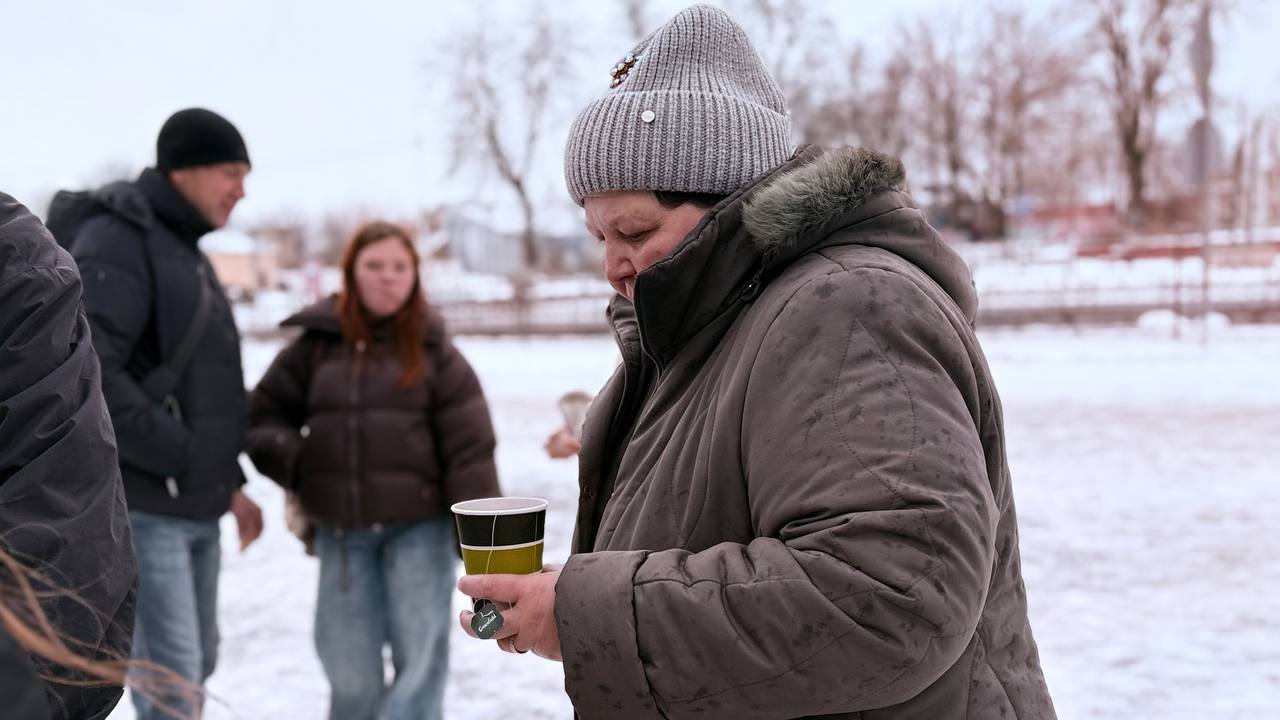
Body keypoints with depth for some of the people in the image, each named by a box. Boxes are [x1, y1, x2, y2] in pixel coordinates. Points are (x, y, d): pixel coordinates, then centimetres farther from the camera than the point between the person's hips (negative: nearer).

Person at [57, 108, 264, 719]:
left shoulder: (188, 253, 18)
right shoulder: (117, 242, -11)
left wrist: (229, 481, 14)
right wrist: (178, 456, -19)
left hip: (195, 505, 9)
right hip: (139, 501, -9)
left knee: (197, 662, 15)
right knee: (171, 671, -8)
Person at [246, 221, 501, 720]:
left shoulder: (434, 352, 0)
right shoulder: (315, 347, 4)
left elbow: (469, 448, -3)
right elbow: (262, 415, 12)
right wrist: (296, 465, -4)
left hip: (419, 527, -2)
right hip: (341, 534, 2)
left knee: (420, 659, -4)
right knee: (350, 672, 8)